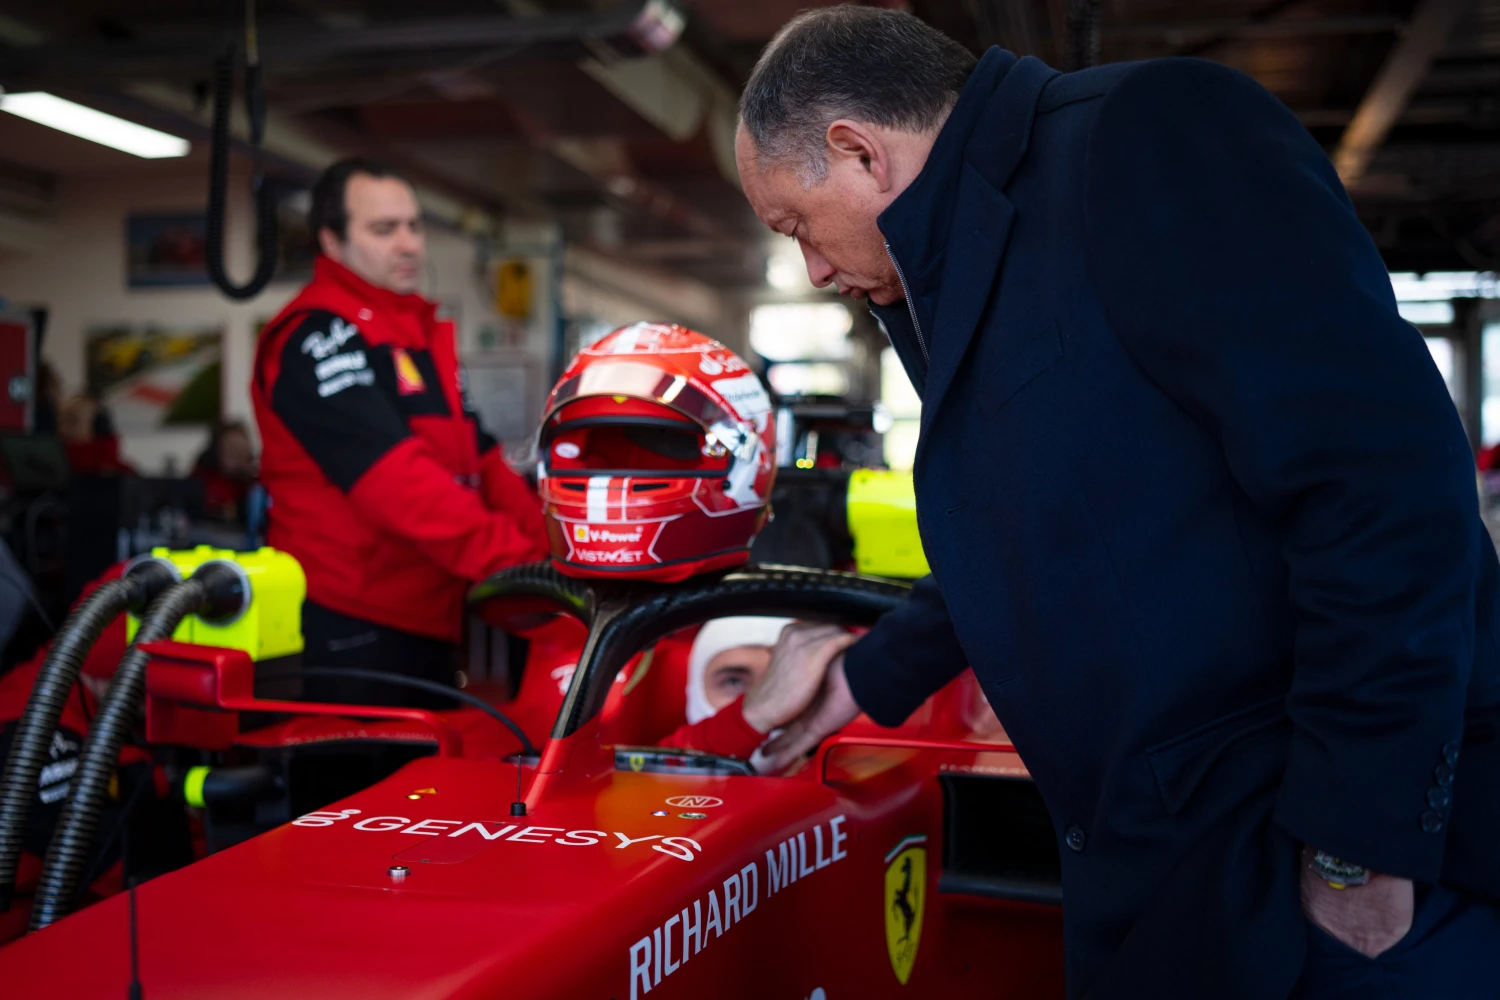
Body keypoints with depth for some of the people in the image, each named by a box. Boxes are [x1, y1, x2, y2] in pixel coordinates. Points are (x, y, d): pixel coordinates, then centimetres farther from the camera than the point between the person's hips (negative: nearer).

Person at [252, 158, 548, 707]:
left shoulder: (425, 334, 17)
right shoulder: (316, 337, -13)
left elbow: (483, 463, 14)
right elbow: (394, 479, -25)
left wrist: (552, 547, 0)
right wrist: (515, 557, -31)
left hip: (429, 622, 9)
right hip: (353, 634, -9)